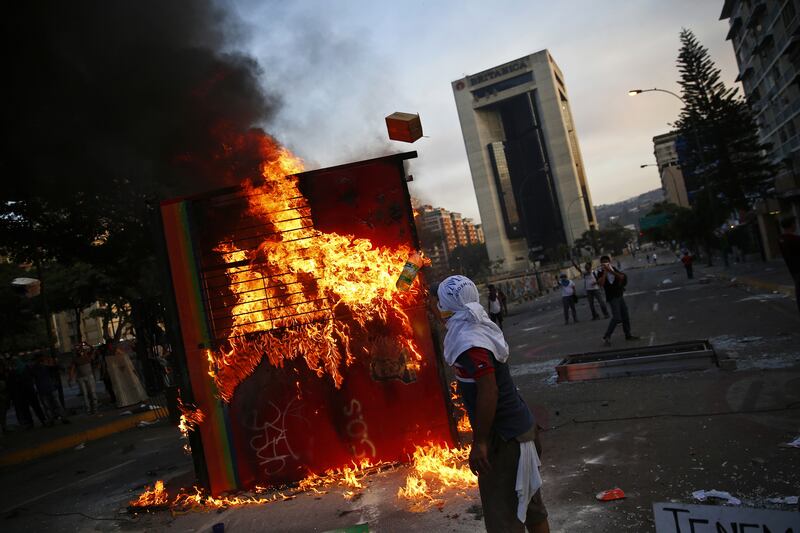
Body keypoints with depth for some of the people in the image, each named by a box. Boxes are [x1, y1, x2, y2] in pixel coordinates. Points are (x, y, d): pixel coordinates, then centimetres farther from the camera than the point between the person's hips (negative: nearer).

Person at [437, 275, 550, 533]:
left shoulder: (469, 342, -23)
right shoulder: (483, 328, 4)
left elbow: (488, 391, -27)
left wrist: (480, 443, -23)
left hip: (504, 438, -9)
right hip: (521, 425, 9)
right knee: (531, 506, 23)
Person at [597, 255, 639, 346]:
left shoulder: (613, 269, 7)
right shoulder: (601, 272, -8)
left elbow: (622, 277, -8)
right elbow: (600, 283, -27)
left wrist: (611, 271, -19)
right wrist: (605, 272, -23)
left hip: (620, 295, 6)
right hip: (612, 297, -6)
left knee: (625, 316, 13)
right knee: (617, 317, -16)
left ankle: (628, 334, 26)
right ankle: (606, 337, -10)